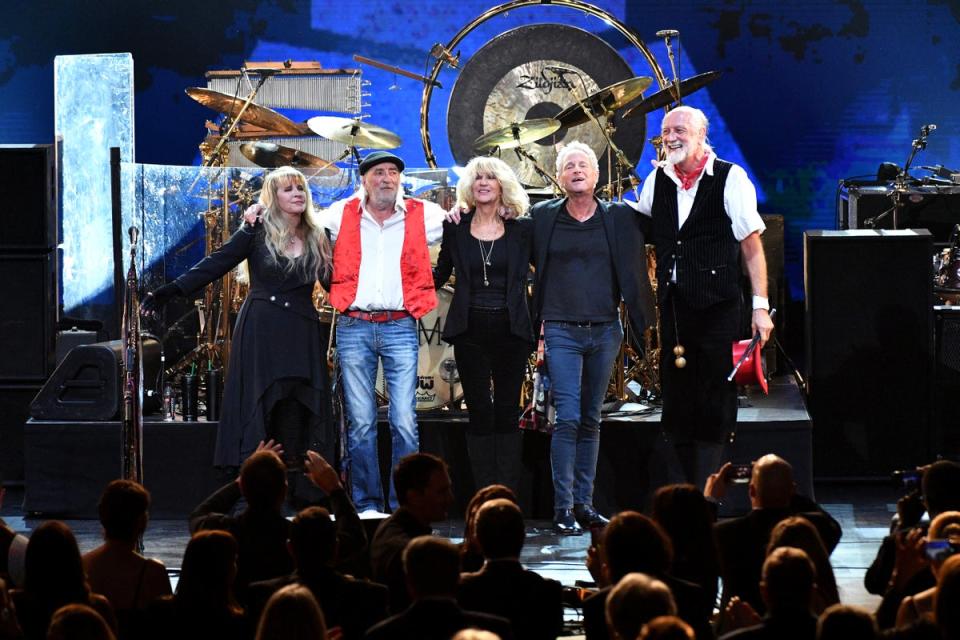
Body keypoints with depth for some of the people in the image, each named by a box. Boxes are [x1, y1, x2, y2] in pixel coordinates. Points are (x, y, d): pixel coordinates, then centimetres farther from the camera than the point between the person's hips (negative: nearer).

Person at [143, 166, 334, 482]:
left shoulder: (317, 238, 10)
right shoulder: (257, 232, 0)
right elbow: (215, 264, -4)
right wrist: (171, 291, -13)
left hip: (302, 334, 2)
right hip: (261, 333, -2)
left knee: (295, 414, -2)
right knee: (258, 409, -3)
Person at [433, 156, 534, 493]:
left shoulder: (522, 230, 5)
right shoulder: (455, 229, 6)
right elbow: (439, 275, 15)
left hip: (510, 330, 0)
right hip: (471, 331, 0)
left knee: (507, 414, 1)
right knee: (480, 414, 0)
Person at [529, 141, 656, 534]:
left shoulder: (620, 218, 6)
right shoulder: (542, 218, 3)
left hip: (605, 331, 2)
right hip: (562, 332, -2)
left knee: (591, 421, 9)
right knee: (568, 419, -10)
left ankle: (584, 505, 14)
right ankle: (563, 508, -7)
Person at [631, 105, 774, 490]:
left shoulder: (730, 179, -4)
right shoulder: (657, 181, 10)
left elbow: (752, 245, -6)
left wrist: (761, 305, -10)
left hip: (717, 306, -5)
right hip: (672, 306, 5)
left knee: (714, 400, -5)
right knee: (676, 400, 5)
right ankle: (692, 491, 14)